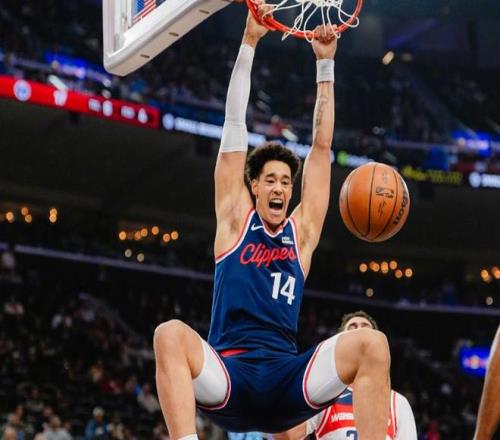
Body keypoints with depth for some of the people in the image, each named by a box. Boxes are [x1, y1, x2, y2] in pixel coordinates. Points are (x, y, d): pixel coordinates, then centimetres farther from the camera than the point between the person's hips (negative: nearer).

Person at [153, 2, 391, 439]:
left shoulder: (302, 231, 20)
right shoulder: (235, 219, 15)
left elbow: (322, 145, 19)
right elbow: (235, 125, 13)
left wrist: (325, 64, 18)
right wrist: (249, 43, 11)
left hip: (287, 379, 2)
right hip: (228, 376, -2)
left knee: (372, 343, -24)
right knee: (170, 334, -33)